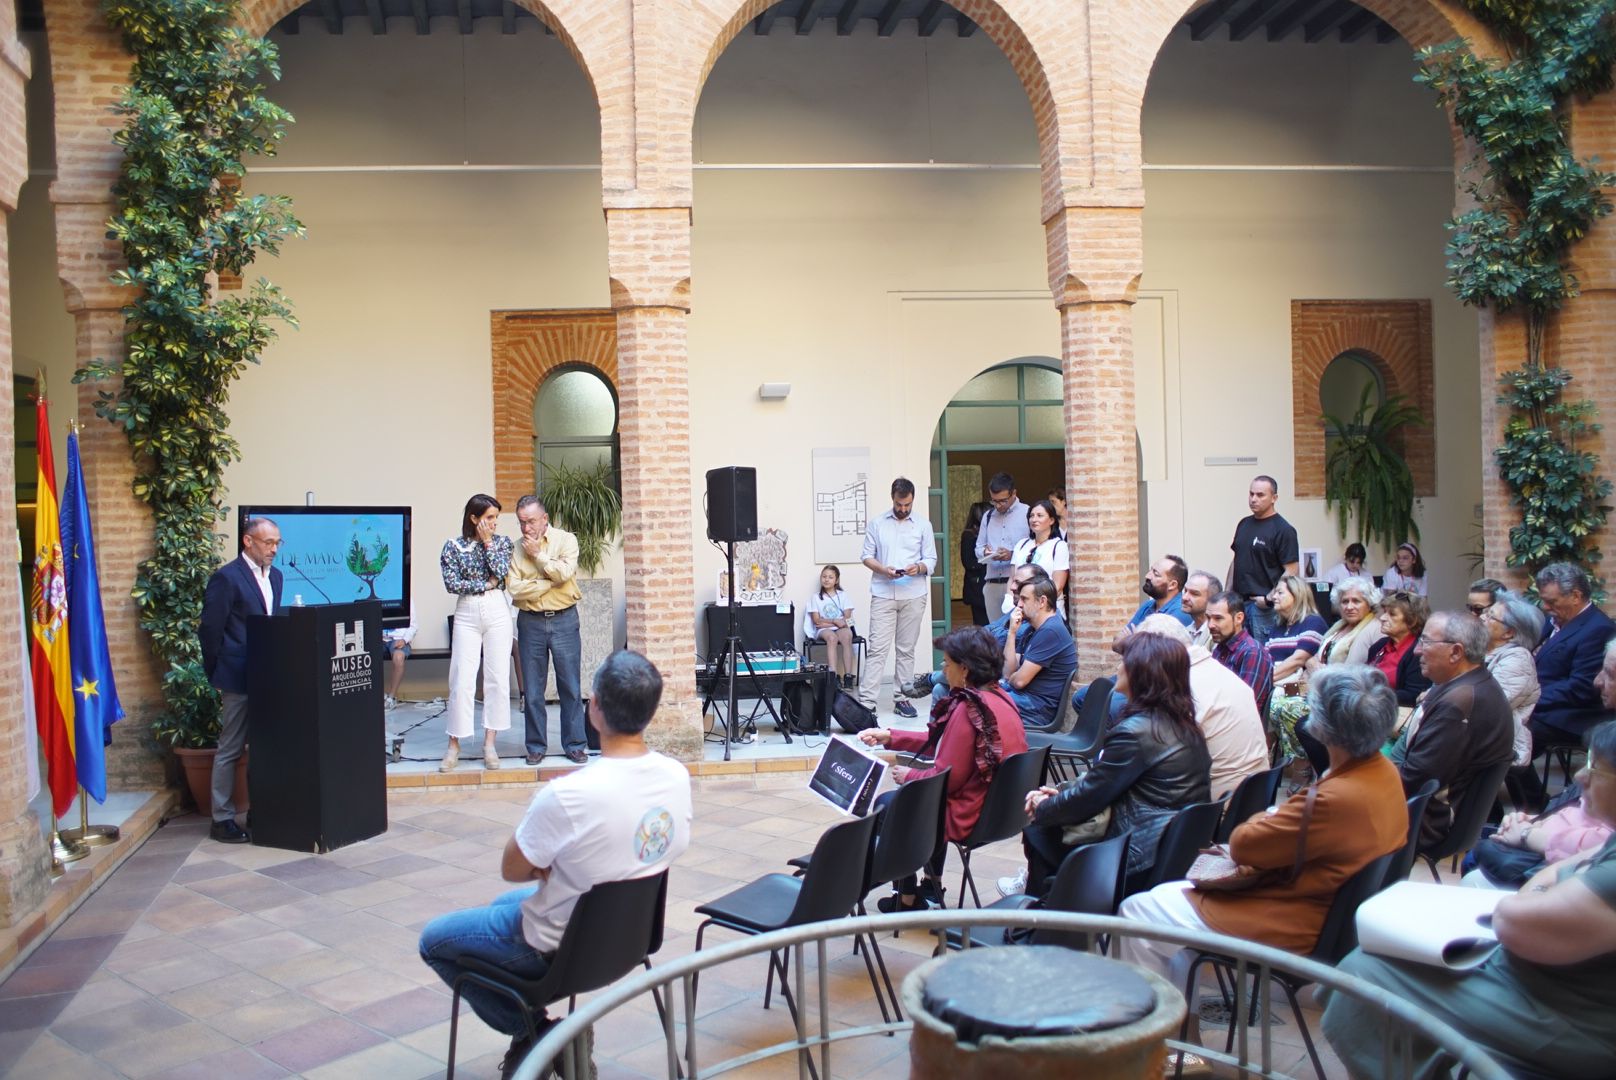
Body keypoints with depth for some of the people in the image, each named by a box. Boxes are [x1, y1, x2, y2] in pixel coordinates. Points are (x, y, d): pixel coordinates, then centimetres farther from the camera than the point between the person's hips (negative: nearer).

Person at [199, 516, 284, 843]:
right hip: (238, 679, -7)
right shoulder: (227, 577, -11)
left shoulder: (274, 576, 12)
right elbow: (210, 630, -10)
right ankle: (222, 819, 10)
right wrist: (217, 676, -6)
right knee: (230, 751, 1)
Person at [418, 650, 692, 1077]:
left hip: (561, 946, -6)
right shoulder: (677, 776, -14)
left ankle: (530, 1031, 10)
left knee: (433, 939, 18)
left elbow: (511, 870, -15)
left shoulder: (566, 797, -34)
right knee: (504, 903, 32)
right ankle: (542, 1025, 24)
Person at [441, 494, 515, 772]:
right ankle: (454, 746, 6)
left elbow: (502, 572, -11)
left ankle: (489, 743, 10)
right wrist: (487, 584, -8)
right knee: (462, 680, -3)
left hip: (497, 612, 1)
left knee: (497, 677, 1)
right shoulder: (453, 546, 1)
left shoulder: (503, 542, 5)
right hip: (467, 614, -1)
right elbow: (451, 583, -7)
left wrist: (488, 542, -7)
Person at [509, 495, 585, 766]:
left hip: (564, 620, -1)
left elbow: (565, 573, -16)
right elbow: (515, 589, -7)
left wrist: (538, 555, -8)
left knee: (571, 687, 2)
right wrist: (550, 582, -11)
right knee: (532, 690, 6)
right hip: (530, 622, 2)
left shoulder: (565, 540, 1)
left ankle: (575, 745, 10)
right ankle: (536, 746, 16)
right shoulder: (517, 548, 4)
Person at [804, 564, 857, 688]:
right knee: (832, 637, -36)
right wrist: (834, 621, -14)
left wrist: (826, 622, -11)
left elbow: (847, 618, 1)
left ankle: (848, 676, -38)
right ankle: (834, 676, -42)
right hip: (823, 630, -1)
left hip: (840, 628, 1)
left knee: (847, 635, -35)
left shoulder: (842, 595, 12)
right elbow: (816, 620, 1)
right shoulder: (816, 597, 11)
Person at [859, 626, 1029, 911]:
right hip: (999, 809, 9)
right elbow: (943, 742, 12)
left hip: (970, 817, -9)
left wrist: (908, 776, -4)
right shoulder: (999, 696, 3)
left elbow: (946, 778, -22)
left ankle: (908, 898, 23)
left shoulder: (968, 709, -25)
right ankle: (932, 888, 38)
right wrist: (889, 737, 13)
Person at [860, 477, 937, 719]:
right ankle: (866, 700, -9)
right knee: (878, 648, -7)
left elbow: (931, 560, 6)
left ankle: (902, 698, 13)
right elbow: (867, 556, 5)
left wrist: (919, 567, -16)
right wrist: (882, 569, -14)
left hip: (913, 595, 1)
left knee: (906, 649, 6)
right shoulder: (877, 524, 6)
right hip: (883, 594, -1)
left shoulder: (923, 525, 7)